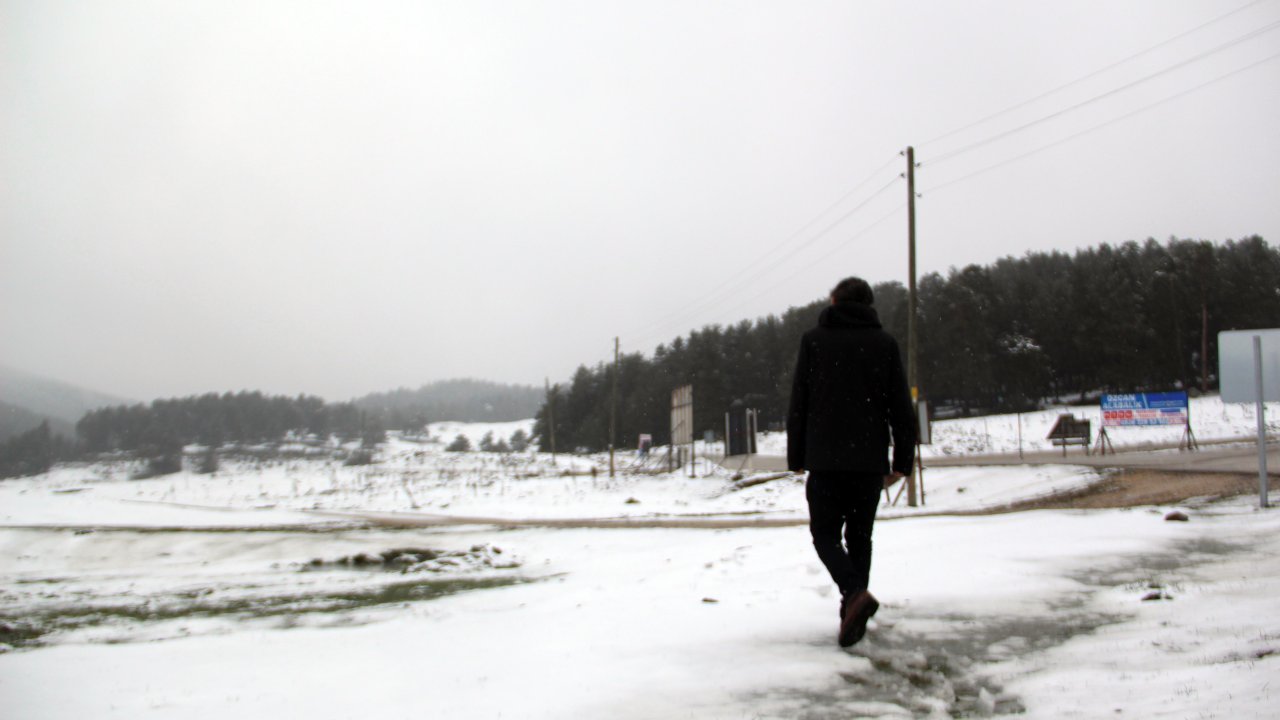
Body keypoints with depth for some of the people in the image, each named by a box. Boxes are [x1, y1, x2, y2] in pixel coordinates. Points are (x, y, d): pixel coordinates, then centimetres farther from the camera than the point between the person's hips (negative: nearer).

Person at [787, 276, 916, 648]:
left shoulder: (814, 340, 2)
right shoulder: (884, 343, 6)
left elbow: (798, 404, 0)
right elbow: (901, 407, 3)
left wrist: (797, 458, 6)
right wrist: (902, 460, 8)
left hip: (825, 460, -2)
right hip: (871, 460, 2)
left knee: (825, 534, 6)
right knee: (859, 537, 13)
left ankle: (856, 593, -18)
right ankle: (853, 613, 9)